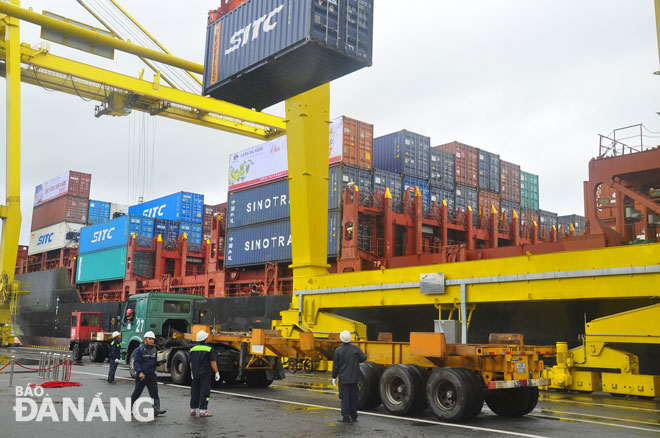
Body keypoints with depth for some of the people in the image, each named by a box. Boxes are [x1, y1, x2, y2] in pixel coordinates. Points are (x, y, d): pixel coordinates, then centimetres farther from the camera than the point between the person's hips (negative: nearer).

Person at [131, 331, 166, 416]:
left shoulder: (154, 350, 11)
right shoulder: (140, 350, -8)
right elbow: (136, 362, -13)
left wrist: (158, 363, -1)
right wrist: (140, 372, -26)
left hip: (151, 374, 5)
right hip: (141, 375, -4)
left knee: (154, 392, -7)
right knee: (137, 392, 9)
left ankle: (156, 410, -12)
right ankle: (129, 408, 28)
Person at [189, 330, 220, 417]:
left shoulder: (193, 349, 7)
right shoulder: (209, 349, -10)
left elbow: (191, 363, 15)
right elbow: (212, 362, -13)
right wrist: (217, 373, -6)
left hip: (195, 374, 6)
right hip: (205, 374, -6)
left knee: (194, 392, 12)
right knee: (204, 392, -3)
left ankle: (192, 410, 18)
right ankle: (202, 411, -5)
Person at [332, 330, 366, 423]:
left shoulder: (338, 351, -8)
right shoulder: (356, 348, -4)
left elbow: (335, 366, -5)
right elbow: (363, 358, -4)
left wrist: (334, 377, 4)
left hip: (343, 377, -2)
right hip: (354, 377, 2)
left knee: (345, 397, 2)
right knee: (353, 397, 12)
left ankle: (345, 417, 1)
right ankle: (354, 416, 19)